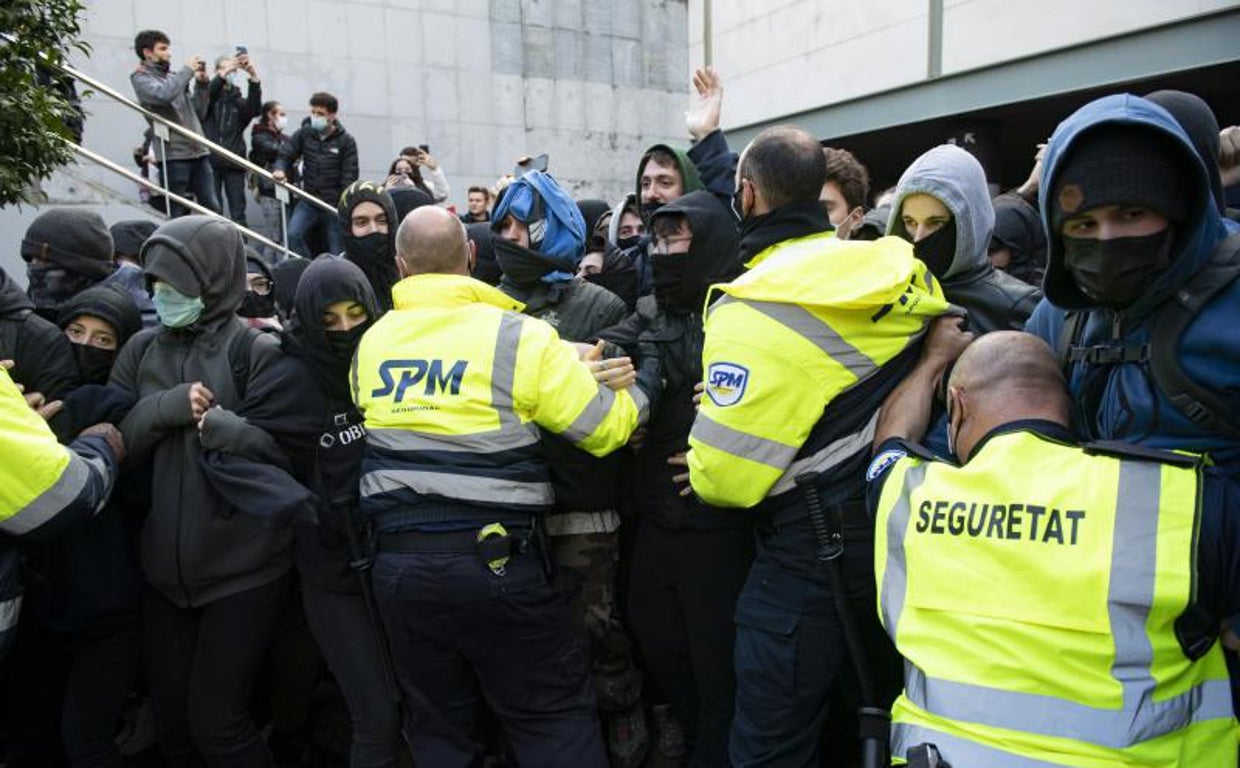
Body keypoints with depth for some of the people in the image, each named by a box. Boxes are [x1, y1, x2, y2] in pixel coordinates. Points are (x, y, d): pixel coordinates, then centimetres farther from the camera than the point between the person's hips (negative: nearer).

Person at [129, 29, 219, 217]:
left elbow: (199, 113, 20)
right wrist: (187, 70, -9)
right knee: (178, 213, -4)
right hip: (173, 154, -5)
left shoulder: (173, 76, 19)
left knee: (212, 207, 1)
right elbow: (164, 95, -21)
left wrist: (201, 83, 9)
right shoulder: (141, 78, 2)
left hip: (198, 152, 6)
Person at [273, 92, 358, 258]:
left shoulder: (346, 141, -5)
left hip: (334, 205, -2)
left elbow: (349, 177, -6)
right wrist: (279, 169, -21)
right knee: (293, 235, -19)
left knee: (337, 252, 2)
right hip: (309, 201, 3)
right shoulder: (304, 133, 3)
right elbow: (285, 155, 3)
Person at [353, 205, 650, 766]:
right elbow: (607, 427, -8)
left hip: (398, 563, 5)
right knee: (556, 718, 10)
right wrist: (638, 383, 13)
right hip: (496, 560, -4)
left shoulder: (370, 344, 5)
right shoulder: (518, 336, -10)